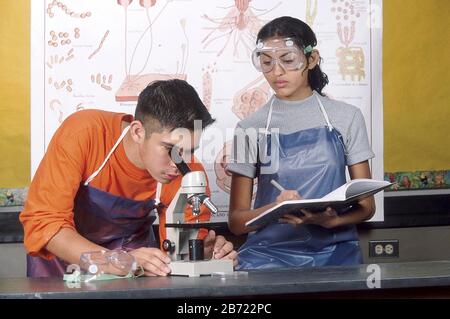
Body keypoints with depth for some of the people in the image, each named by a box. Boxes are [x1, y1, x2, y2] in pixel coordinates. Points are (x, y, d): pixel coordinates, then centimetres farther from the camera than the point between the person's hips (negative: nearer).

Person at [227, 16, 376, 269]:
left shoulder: (346, 117, 9)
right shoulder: (251, 128, 9)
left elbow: (366, 205, 9)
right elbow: (237, 220, 7)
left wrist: (331, 220, -13)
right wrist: (275, 209, -14)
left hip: (335, 251, 0)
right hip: (270, 255, 0)